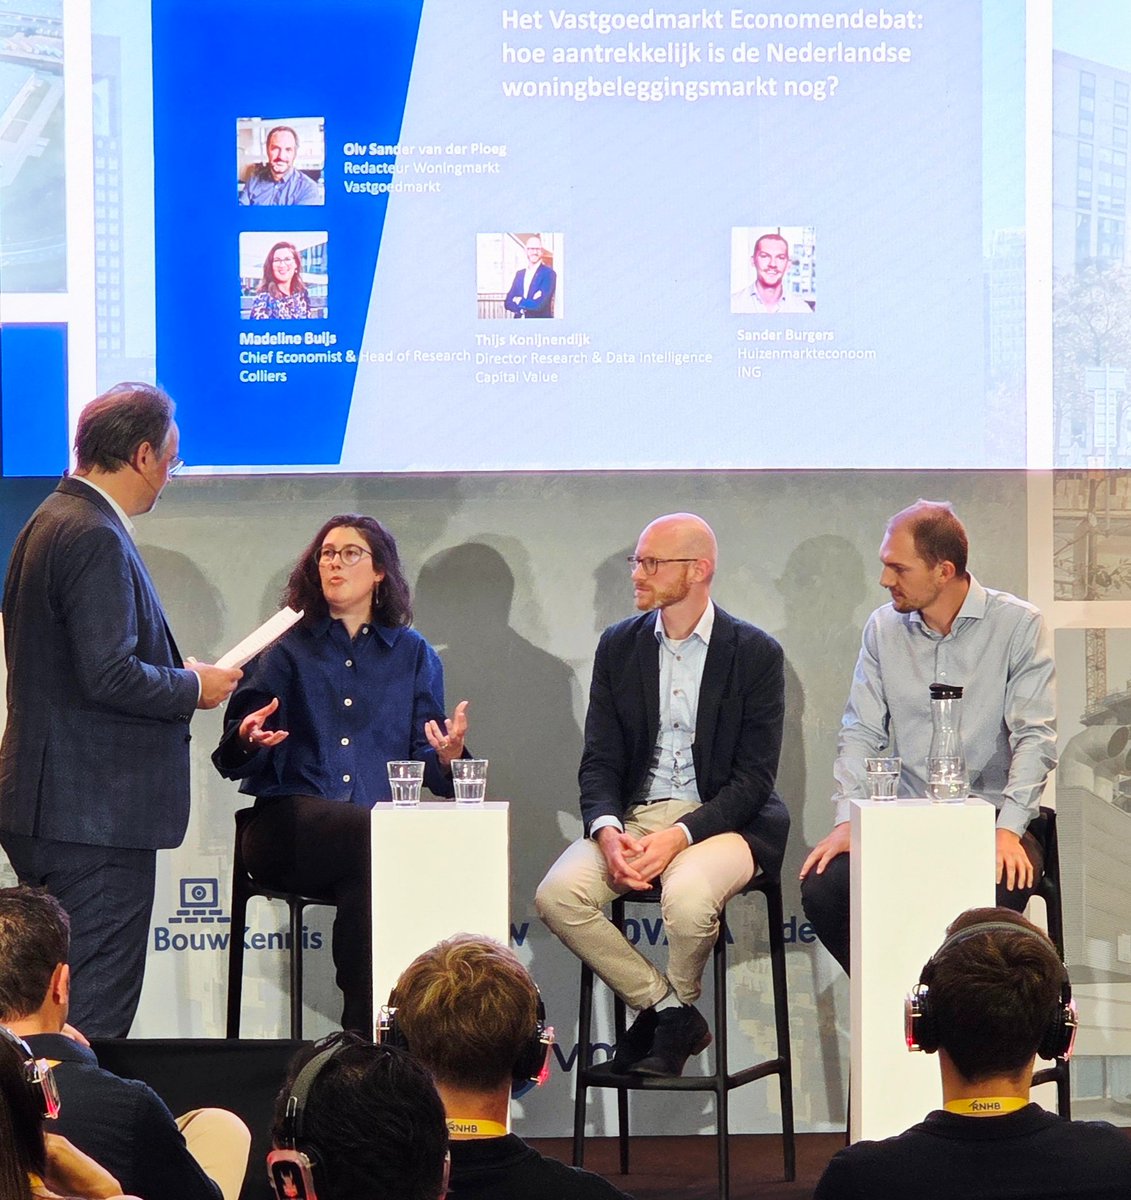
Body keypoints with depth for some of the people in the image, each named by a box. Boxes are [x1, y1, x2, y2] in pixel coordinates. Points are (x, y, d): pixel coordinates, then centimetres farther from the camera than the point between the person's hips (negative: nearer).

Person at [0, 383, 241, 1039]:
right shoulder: (95, 539, -17)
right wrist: (195, 688, -8)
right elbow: (110, 677, -24)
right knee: (95, 1014, -7)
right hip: (96, 812, -11)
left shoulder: (53, 521, 15)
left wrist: (178, 674, 14)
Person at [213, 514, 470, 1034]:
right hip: (289, 827, -1)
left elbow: (424, 762, 11)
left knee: (367, 881, -36)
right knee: (373, 837, -35)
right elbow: (235, 761, 7)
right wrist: (249, 741, -17)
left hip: (382, 832, 1)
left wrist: (448, 755, -12)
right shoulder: (287, 649, 16)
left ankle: (364, 1030, -30)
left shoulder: (413, 654, 19)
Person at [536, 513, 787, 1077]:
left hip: (720, 819, -4)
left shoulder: (756, 653, -3)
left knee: (686, 895, -36)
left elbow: (754, 777, -8)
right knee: (557, 894, -23)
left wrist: (679, 836, -21)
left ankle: (678, 1006, -2)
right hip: (632, 815, 4)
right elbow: (599, 760, 6)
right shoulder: (618, 646, 9)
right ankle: (665, 1009, -6)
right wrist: (607, 831, -15)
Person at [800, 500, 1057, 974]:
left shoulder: (1019, 625, -3)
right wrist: (847, 819, -8)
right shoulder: (883, 628, 10)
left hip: (993, 816, -4)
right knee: (821, 887, -21)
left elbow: (1035, 737, -9)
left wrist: (1008, 829, -22)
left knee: (992, 899, -35)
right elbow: (861, 732, 8)